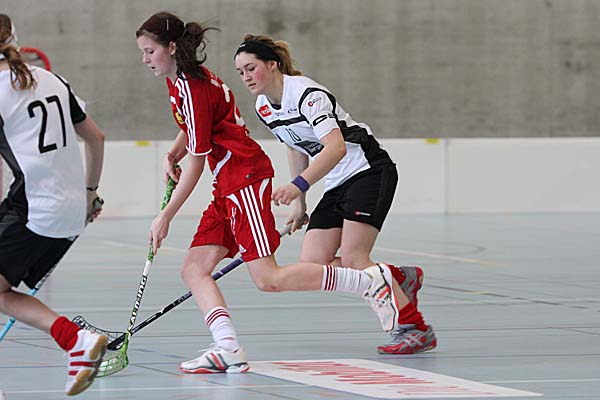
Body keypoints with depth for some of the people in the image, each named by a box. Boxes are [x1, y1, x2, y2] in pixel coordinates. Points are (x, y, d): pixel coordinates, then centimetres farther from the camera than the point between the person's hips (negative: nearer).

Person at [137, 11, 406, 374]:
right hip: (228, 187, 10)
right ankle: (229, 350, -12)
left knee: (269, 280, -15)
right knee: (194, 269, -1)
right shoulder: (179, 81, 12)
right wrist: (172, 156, 14)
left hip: (246, 177, -10)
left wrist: (165, 218, -10)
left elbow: (197, 163, -15)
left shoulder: (192, 89, -17)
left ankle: (371, 281, -7)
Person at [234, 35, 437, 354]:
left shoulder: (306, 94, -21)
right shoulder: (263, 107, 5)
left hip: (368, 170, -8)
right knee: (311, 264, -6)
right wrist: (298, 202, 20)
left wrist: (299, 185, -45)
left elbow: (336, 147, -34)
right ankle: (401, 279, 10)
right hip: (337, 185, 9)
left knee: (352, 260, -20)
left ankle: (416, 329, -11)